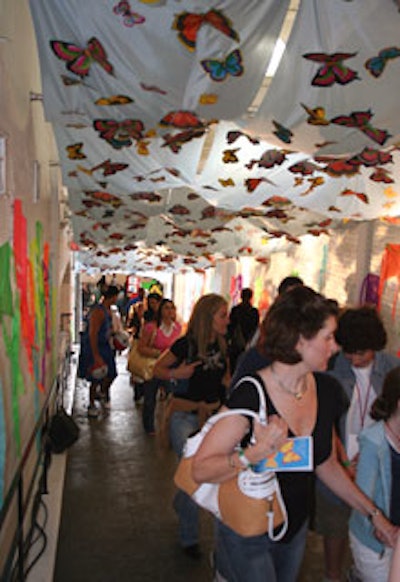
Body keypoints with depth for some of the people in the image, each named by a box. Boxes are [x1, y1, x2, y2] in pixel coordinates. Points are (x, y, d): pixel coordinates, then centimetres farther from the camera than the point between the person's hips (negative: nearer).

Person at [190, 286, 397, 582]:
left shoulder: (326, 389, -7)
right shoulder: (251, 395, -26)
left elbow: (327, 465, 6)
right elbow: (201, 470, -26)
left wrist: (375, 514, 9)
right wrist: (256, 453, -38)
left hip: (296, 526, 6)